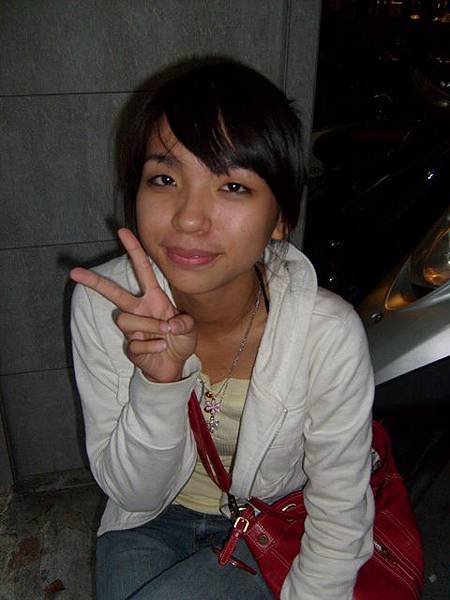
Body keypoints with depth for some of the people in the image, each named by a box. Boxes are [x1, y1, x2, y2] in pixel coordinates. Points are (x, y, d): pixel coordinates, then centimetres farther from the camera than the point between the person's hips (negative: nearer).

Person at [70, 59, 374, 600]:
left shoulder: (328, 333, -28)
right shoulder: (101, 303, -22)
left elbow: (340, 522, -14)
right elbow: (135, 495, -16)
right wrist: (160, 383, -33)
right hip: (152, 520, 2)